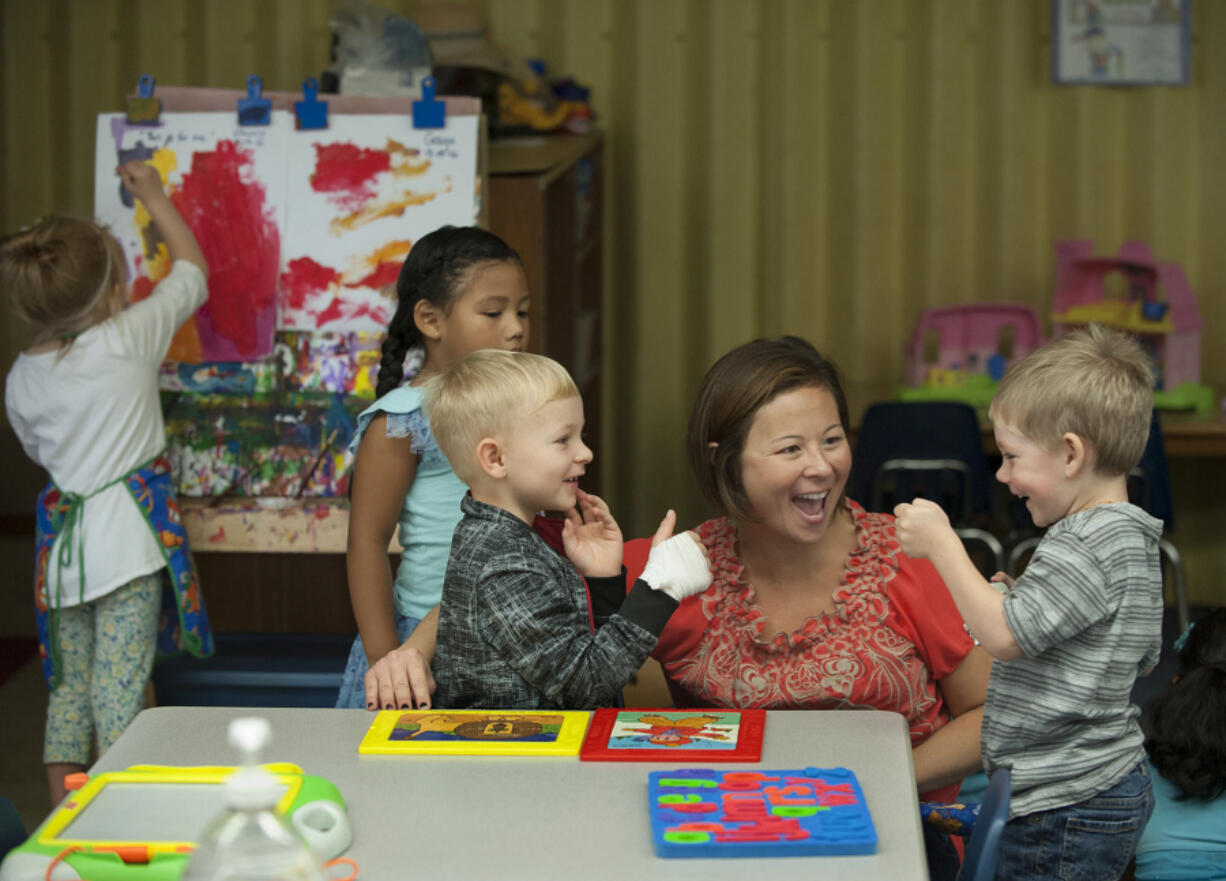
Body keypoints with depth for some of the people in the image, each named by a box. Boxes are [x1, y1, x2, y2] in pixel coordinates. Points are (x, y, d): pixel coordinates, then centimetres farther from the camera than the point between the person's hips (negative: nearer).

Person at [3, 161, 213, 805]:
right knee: (119, 685, -4)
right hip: (130, 538, -4)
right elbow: (191, 268, 6)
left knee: (68, 684, 12)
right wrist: (153, 195, 19)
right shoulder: (130, 339, -10)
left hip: (62, 544, 4)